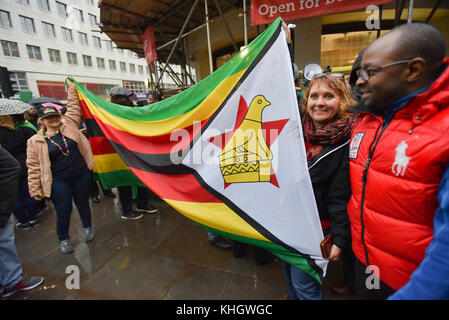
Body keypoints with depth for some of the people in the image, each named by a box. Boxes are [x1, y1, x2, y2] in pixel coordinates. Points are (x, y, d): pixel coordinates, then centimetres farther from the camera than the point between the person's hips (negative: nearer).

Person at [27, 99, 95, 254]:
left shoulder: (69, 127, 2)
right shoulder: (35, 141, -2)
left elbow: (74, 109, 5)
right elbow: (34, 166, 0)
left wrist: (72, 90, 1)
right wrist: (35, 189, 1)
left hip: (81, 176, 2)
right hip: (59, 182, -1)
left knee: (83, 204, 18)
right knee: (63, 212, 5)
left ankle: (87, 228, 41)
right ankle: (64, 240, 29)